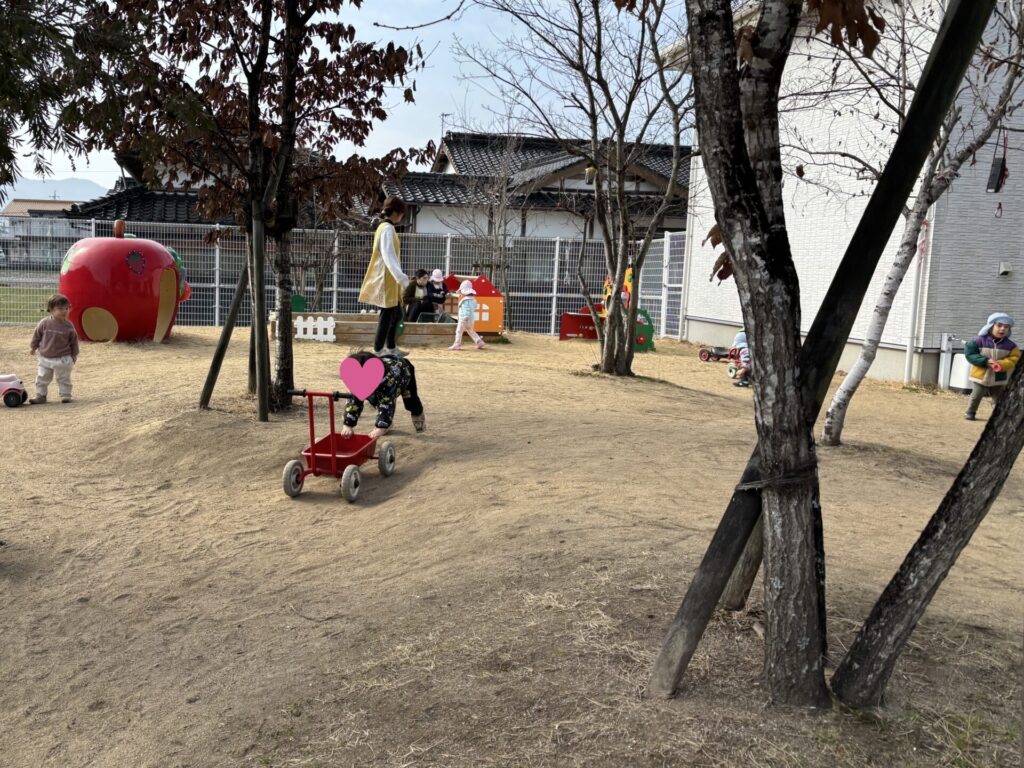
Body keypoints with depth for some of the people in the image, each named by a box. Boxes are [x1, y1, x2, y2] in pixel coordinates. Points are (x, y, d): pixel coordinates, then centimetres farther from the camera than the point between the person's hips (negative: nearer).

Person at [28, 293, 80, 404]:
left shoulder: (68, 326, -9)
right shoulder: (44, 323, -8)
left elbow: (74, 340, 1)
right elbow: (37, 335, 5)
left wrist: (74, 354, 4)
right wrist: (33, 347, 10)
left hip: (63, 359, -1)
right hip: (44, 357, 1)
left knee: (64, 378, 8)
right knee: (42, 378, 9)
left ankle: (65, 395, 18)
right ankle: (40, 395, 19)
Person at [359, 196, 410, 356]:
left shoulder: (385, 227, 15)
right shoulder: (387, 229, -15)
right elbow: (389, 256, -24)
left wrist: (399, 277, 22)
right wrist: (401, 277, -32)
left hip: (390, 280, 10)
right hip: (386, 280, -10)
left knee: (396, 313, 15)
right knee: (387, 315, -5)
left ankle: (390, 347, 24)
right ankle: (378, 350, 0)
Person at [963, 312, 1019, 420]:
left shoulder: (1010, 345, -5)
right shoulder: (980, 341, -13)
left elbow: (1014, 359, -8)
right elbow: (970, 353, -14)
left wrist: (1000, 364, -26)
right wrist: (985, 361, -23)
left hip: (999, 379, 2)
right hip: (980, 376, -2)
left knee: (998, 400, 12)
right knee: (976, 397, 7)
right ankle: (970, 412, 23)